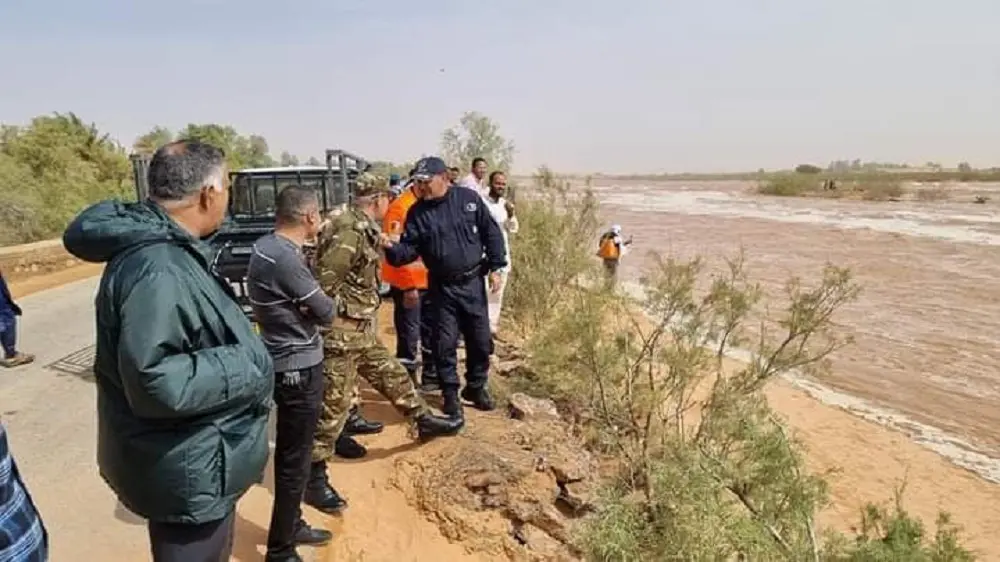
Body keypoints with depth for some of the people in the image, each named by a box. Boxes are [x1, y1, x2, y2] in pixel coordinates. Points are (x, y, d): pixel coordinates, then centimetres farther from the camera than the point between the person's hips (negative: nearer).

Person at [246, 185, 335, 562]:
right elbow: (326, 312, -17)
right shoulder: (286, 258, -25)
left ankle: (292, 525, 40)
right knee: (294, 461, 4)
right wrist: (317, 304, 2)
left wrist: (303, 305, -13)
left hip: (285, 361, 10)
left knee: (292, 454, 22)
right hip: (299, 368, -10)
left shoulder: (266, 246, 5)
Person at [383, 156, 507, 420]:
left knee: (480, 340, 10)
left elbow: (491, 233, 0)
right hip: (442, 287, 0)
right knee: (445, 343, 3)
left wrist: (495, 267, -3)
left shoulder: (469, 199, -5)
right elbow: (410, 250, -5)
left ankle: (476, 387, 30)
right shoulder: (417, 212, -3)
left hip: (473, 282, 0)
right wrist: (392, 247, -26)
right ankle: (450, 394, 20)